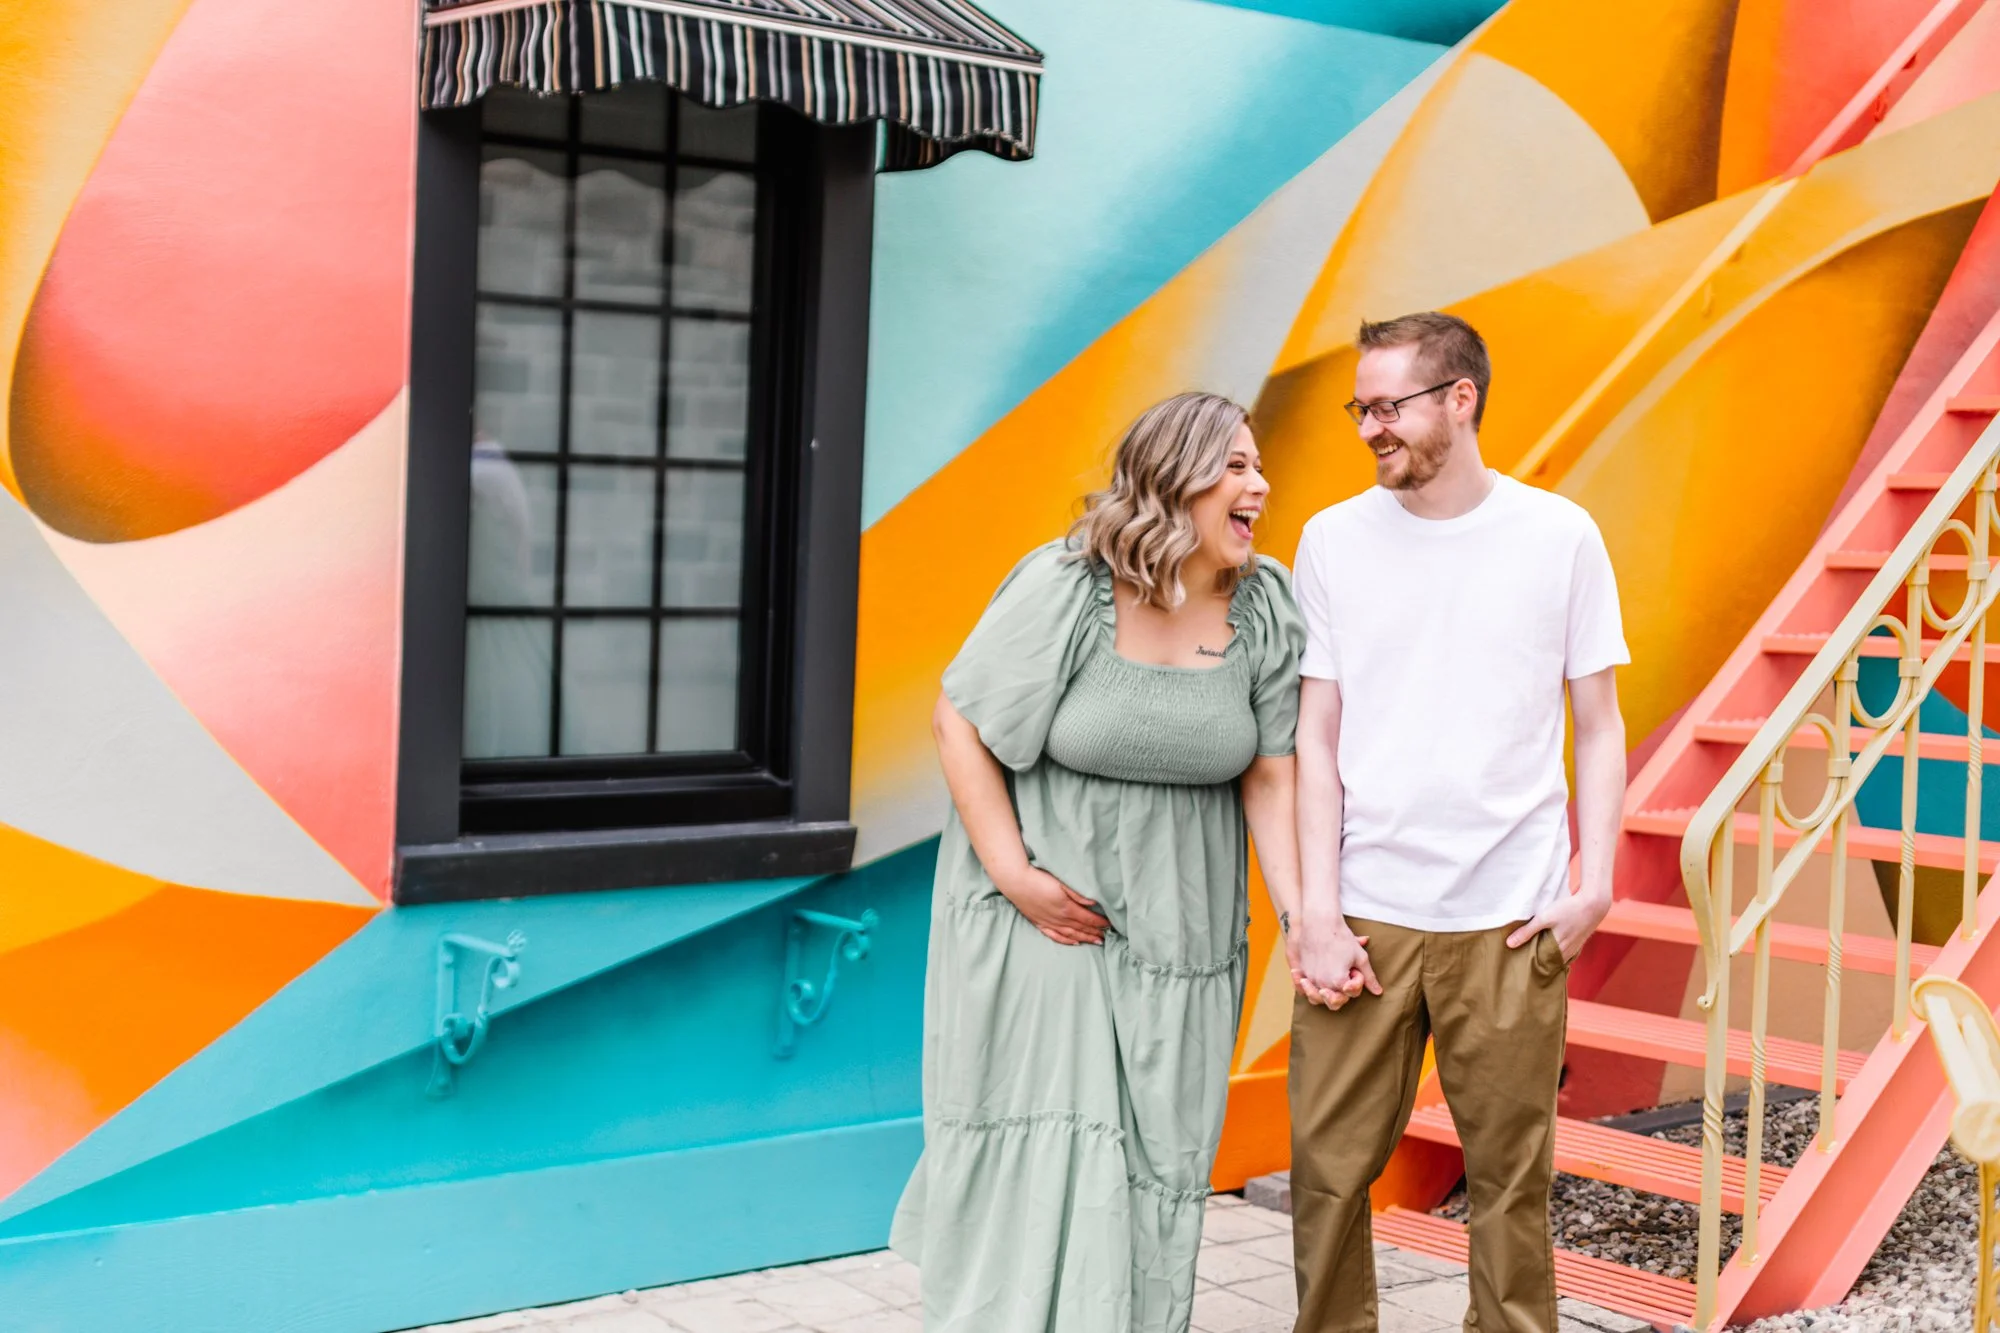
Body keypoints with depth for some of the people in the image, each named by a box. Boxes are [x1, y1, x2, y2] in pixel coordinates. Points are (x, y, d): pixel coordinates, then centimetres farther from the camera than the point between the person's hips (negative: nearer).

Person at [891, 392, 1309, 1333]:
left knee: (1156, 1162, 9)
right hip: (1046, 919, -3)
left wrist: (1304, 918, -10)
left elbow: (1271, 775, -1)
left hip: (1181, 930, 4)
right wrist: (1015, 875, -14)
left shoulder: (1263, 605, -3)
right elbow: (960, 723, -9)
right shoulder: (1065, 587, -13)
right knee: (1039, 1153, 0)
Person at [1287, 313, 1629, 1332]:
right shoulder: (1333, 539, 5)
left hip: (1509, 921, -1)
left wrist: (1595, 882, -5)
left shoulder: (1559, 536, 3)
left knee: (1511, 1177, 3)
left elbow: (1597, 725, 7)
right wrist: (1317, 913, -3)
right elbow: (1313, 740, 5)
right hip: (1362, 914, 1)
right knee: (1329, 1167, 2)